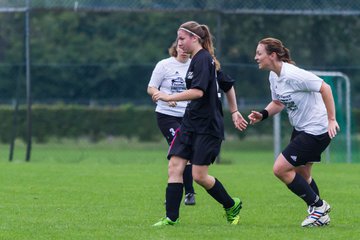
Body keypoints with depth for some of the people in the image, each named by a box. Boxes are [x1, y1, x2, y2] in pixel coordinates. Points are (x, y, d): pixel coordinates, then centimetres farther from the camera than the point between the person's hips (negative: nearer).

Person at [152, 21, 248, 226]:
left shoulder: (202, 60, -14)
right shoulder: (205, 59, 16)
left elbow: (198, 91, -26)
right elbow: (228, 86, 25)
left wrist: (169, 97, -23)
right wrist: (235, 112, 28)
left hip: (208, 126, -10)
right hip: (191, 124, 10)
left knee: (199, 175, -6)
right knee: (175, 166, -3)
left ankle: (232, 206, 17)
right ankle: (171, 217, -6)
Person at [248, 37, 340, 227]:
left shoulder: (292, 75, -25)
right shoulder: (273, 76, 4)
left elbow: (324, 88, -23)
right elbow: (279, 103, 18)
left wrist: (331, 119, -24)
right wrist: (263, 115, -1)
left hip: (316, 130, -10)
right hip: (300, 129, 10)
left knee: (280, 169, -10)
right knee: (301, 175, 17)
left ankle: (318, 206, 2)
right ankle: (320, 215, 31)